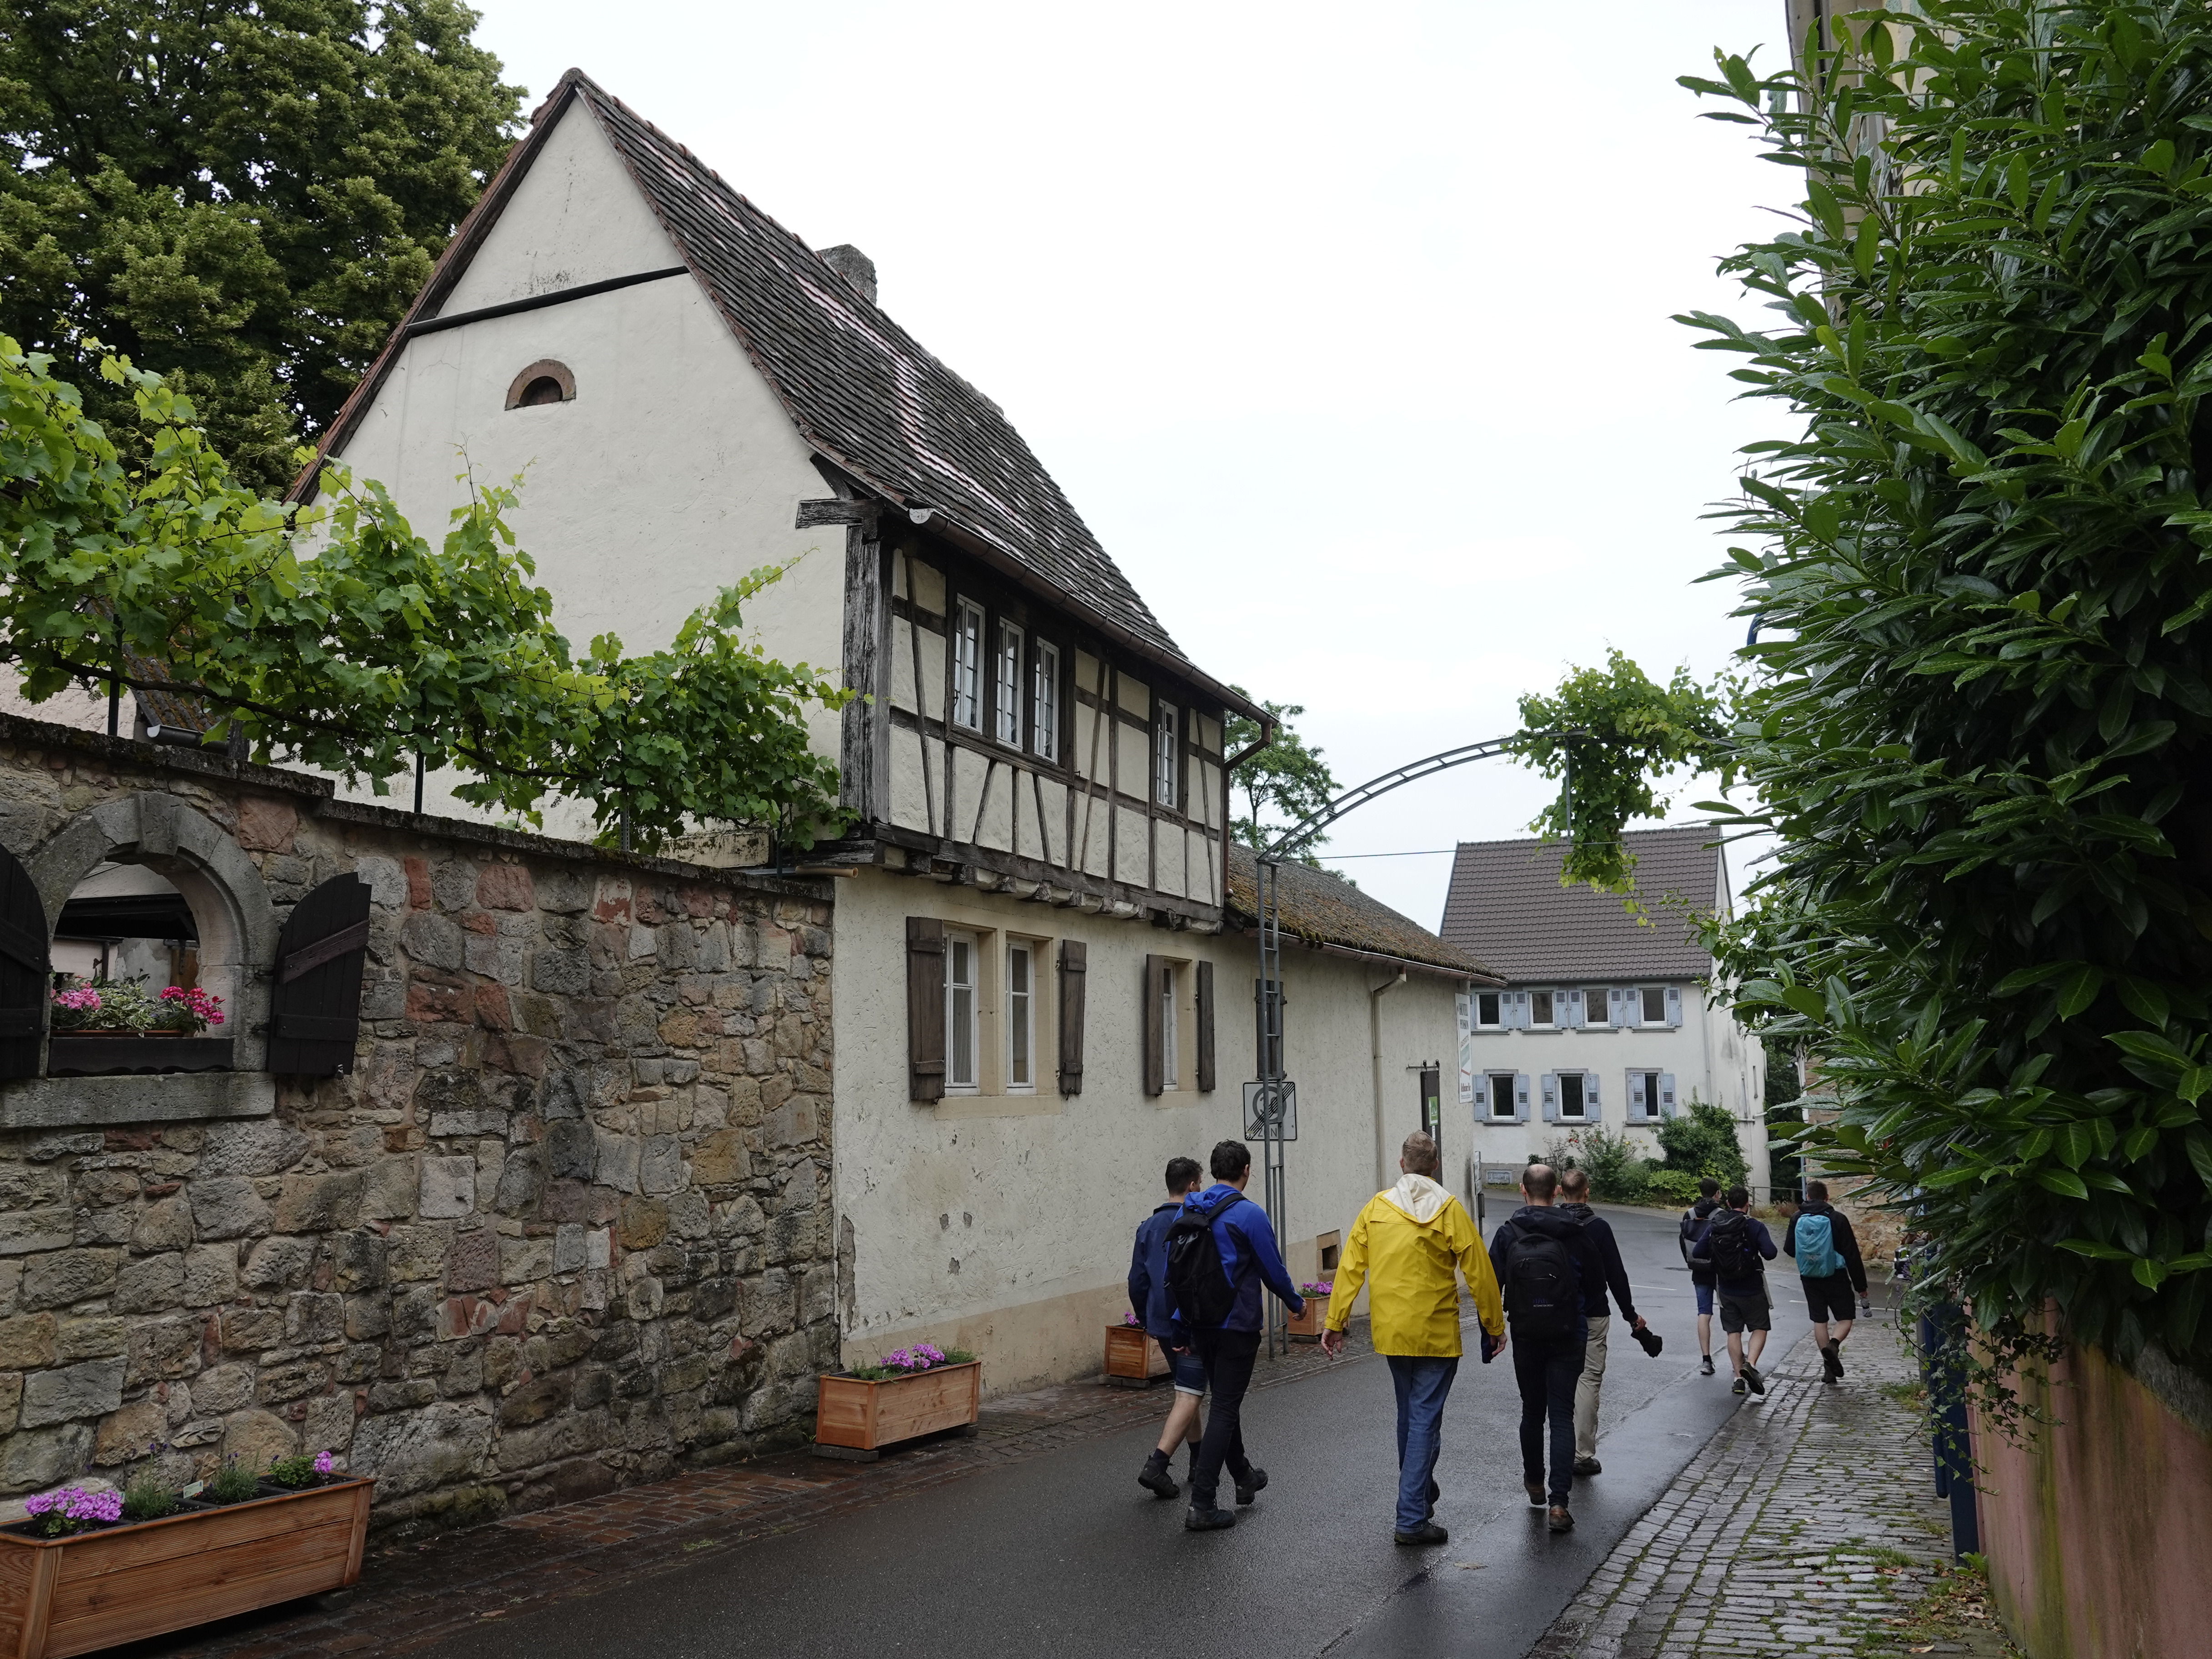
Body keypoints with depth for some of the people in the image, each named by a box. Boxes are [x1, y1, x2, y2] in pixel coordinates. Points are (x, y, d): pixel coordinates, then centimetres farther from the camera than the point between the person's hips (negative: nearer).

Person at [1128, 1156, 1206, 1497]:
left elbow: (1137, 1281, 10)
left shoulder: (1148, 1226, 6)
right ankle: (1157, 1466, -17)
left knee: (1187, 1391, 21)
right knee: (1189, 1395, -6)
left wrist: (1147, 1320, 22)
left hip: (1162, 1324, 7)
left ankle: (1199, 1459, 30)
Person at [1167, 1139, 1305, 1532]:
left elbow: (1173, 1273, 7)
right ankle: (1202, 1504, -5)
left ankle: (1244, 1476, 40)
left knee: (1224, 1401, 22)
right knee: (1225, 1409, -2)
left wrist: (1180, 1329, 15)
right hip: (1237, 1327, -7)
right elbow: (1273, 1270, -7)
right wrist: (1296, 1303, 13)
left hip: (1200, 1327, 7)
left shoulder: (1187, 1212, 4)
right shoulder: (1248, 1214, -14)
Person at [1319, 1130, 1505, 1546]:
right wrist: (1494, 1325, 6)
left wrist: (1334, 1322, 5)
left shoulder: (1377, 1207, 0)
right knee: (1425, 1418, 0)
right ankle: (1412, 1519, -2)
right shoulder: (1449, 1209, -8)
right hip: (1436, 1334, -4)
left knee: (1409, 1414, 21)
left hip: (1391, 1331, 4)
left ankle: (1418, 1496, 36)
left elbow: (1350, 1267, 0)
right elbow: (1479, 1273, -6)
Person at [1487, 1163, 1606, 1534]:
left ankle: (1534, 1484, 34)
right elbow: (1596, 1280, 0)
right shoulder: (1573, 1233, -7)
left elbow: (1491, 1284, -6)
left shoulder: (1507, 1233, -6)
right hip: (1566, 1337, -1)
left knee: (1532, 1412, 18)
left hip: (1525, 1337, 1)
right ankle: (1559, 1502, -8)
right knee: (1562, 1417, 1)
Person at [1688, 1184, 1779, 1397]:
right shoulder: (1755, 1226, -12)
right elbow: (1770, 1253, -20)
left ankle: (1739, 1379, 9)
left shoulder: (1714, 1226, -2)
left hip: (1727, 1290, 3)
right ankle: (1750, 1364, -13)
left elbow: (1697, 1253, -5)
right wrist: (1758, 1246, 1)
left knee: (1733, 1332, 11)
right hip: (1752, 1289, -3)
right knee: (1760, 1328, 10)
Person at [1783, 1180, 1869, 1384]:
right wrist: (1861, 1284, -2)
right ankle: (1834, 1345, -22)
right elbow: (1852, 1254, -8)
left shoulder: (1797, 1219, 1)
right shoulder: (1837, 1219, -8)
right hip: (1836, 1277, -3)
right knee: (1845, 1318, 7)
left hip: (1809, 1278, 3)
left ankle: (1829, 1368, 8)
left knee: (1819, 1320, 10)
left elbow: (1789, 1250, 8)